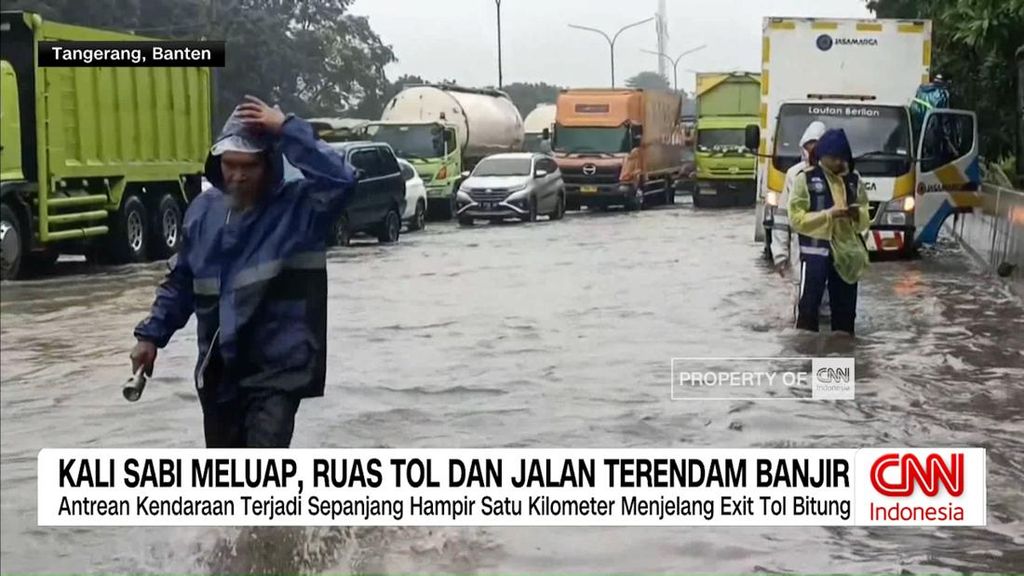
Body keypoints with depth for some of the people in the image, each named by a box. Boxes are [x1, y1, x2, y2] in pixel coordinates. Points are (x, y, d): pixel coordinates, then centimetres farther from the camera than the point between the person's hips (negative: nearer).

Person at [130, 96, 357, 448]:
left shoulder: (298, 206, -9)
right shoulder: (204, 210, 5)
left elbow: (339, 178, -30)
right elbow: (181, 281, 15)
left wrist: (287, 130, -28)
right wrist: (152, 334, 12)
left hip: (278, 368, -5)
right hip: (219, 369, 6)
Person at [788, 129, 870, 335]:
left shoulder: (854, 180, 10)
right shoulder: (806, 178, -4)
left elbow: (865, 221, 13)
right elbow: (797, 219, -9)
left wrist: (858, 214, -10)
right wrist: (829, 214, -18)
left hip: (846, 251, 5)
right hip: (815, 251, -4)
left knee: (845, 306, 11)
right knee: (808, 303, -6)